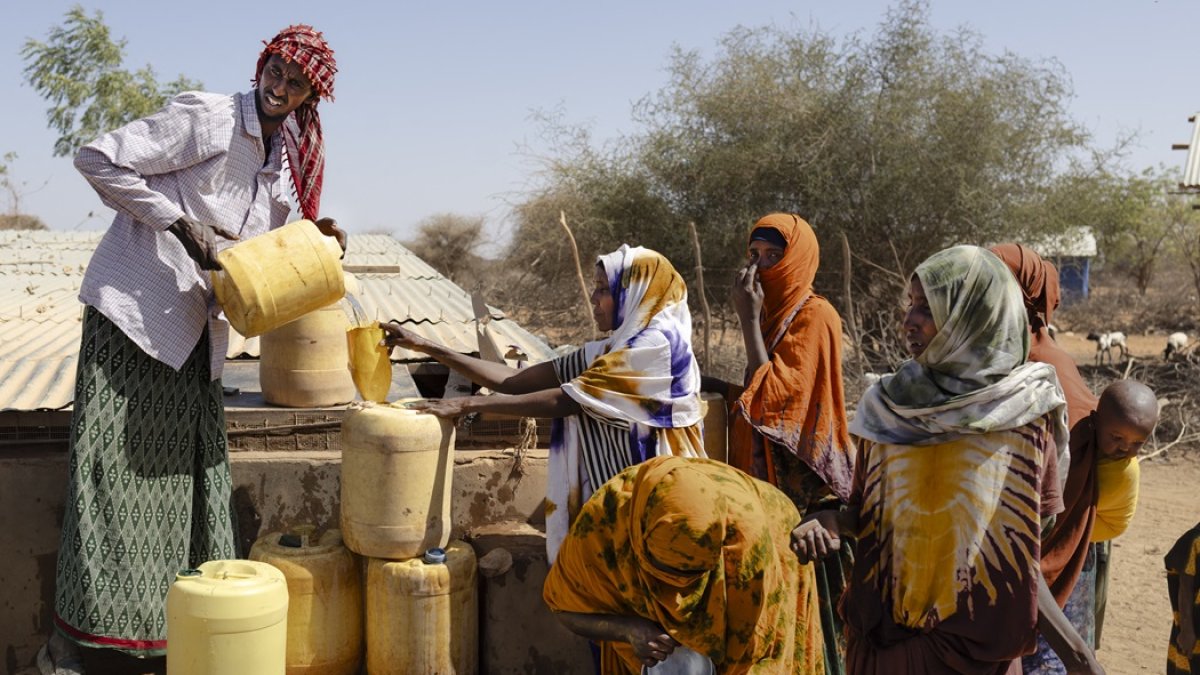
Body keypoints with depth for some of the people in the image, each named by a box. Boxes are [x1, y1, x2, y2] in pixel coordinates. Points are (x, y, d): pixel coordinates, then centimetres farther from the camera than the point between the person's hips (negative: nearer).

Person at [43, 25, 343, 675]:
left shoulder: (277, 156, 12)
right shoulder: (204, 117, -11)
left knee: (190, 471, 7)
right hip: (134, 313, -7)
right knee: (115, 471, -7)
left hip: (194, 332, 7)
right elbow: (98, 160, -14)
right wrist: (180, 224, -17)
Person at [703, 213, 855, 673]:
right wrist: (716, 387, 7)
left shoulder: (814, 316, -13)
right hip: (768, 479, 8)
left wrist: (749, 319, -17)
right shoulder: (775, 313, 14)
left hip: (799, 486, -8)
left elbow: (772, 396, -20)